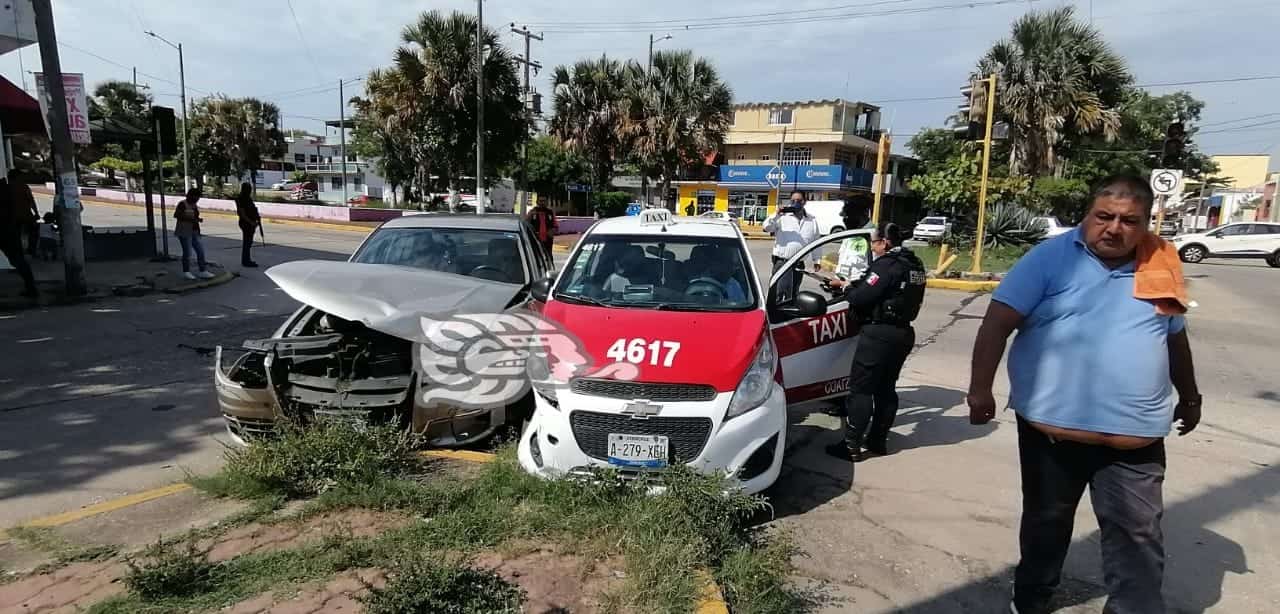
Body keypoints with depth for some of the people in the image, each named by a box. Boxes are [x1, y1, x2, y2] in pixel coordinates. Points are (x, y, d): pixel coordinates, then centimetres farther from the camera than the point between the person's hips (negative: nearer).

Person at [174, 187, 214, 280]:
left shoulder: (194, 205, 13)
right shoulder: (182, 204, -11)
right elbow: (176, 215, -21)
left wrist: (198, 219, 4)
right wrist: (190, 219, -24)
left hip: (194, 232, 8)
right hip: (184, 232, -8)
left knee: (200, 251, 2)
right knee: (187, 252, -4)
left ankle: (203, 271, 4)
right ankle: (186, 272, 8)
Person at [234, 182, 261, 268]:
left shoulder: (248, 198, 14)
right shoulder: (241, 199, -14)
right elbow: (242, 214, -19)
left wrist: (257, 217, 8)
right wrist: (251, 222, -24)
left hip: (251, 223, 10)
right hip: (246, 223, -10)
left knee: (249, 242, 15)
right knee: (247, 242, -6)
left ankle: (246, 260, 24)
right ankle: (245, 261, -2)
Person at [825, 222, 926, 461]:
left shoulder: (887, 265, -16)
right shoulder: (914, 265, 13)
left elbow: (861, 298, -20)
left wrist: (845, 287, 0)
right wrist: (856, 285, 10)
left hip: (879, 333, -9)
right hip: (903, 332, 9)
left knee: (861, 388, -4)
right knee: (886, 388, 16)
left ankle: (852, 446, -1)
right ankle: (878, 440, 24)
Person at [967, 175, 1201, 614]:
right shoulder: (1051, 258, -8)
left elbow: (1176, 339, 22)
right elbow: (997, 323, -14)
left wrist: (1189, 397, 30)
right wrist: (980, 388, -22)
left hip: (1135, 435, 3)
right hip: (1053, 425, -3)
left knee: (1138, 535, 4)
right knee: (1046, 523, 15)